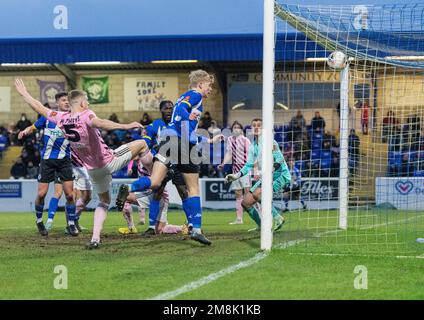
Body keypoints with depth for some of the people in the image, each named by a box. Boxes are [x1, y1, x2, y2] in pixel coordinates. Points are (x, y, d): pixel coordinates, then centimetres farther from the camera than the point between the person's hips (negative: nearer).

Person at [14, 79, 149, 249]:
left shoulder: (62, 119, -4)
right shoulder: (86, 115, -20)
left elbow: (39, 108, 9)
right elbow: (99, 123, -43)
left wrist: (24, 93, 24)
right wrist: (125, 126, -55)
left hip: (93, 169, 6)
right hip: (110, 161, -6)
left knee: (104, 201, 23)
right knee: (142, 144, 8)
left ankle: (95, 238, 8)